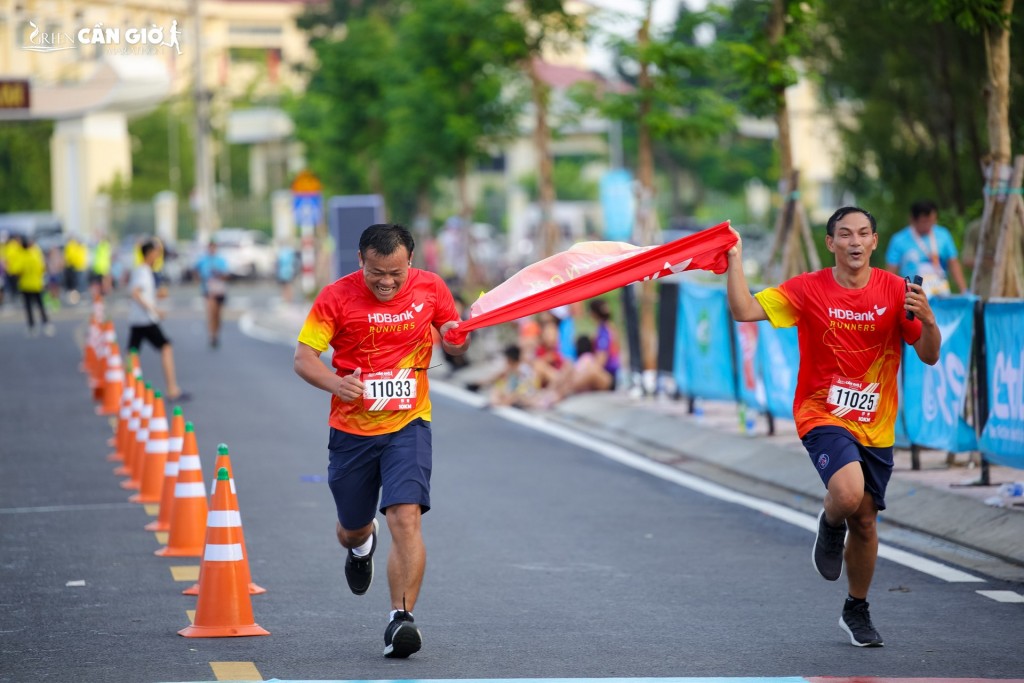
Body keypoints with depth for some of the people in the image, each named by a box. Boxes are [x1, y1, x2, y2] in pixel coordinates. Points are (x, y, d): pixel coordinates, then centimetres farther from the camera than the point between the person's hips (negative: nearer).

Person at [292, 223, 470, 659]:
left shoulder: (431, 289, -2)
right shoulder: (336, 297, -8)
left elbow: (456, 346, 13)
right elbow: (303, 358, -8)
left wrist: (456, 339, -12)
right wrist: (335, 383, -29)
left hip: (408, 425, -1)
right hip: (351, 429, 1)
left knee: (406, 518, -19)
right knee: (352, 529, 15)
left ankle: (401, 618, -16)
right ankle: (361, 545, 54)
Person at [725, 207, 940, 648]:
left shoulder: (895, 290, -2)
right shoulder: (807, 290, -6)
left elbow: (929, 357, -4)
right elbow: (744, 311, -14)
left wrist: (926, 319, -23)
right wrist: (734, 259, -23)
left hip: (876, 426, 3)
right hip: (823, 415, -3)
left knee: (865, 520, 10)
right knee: (847, 494, -30)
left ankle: (856, 611, 33)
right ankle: (830, 526, 8)